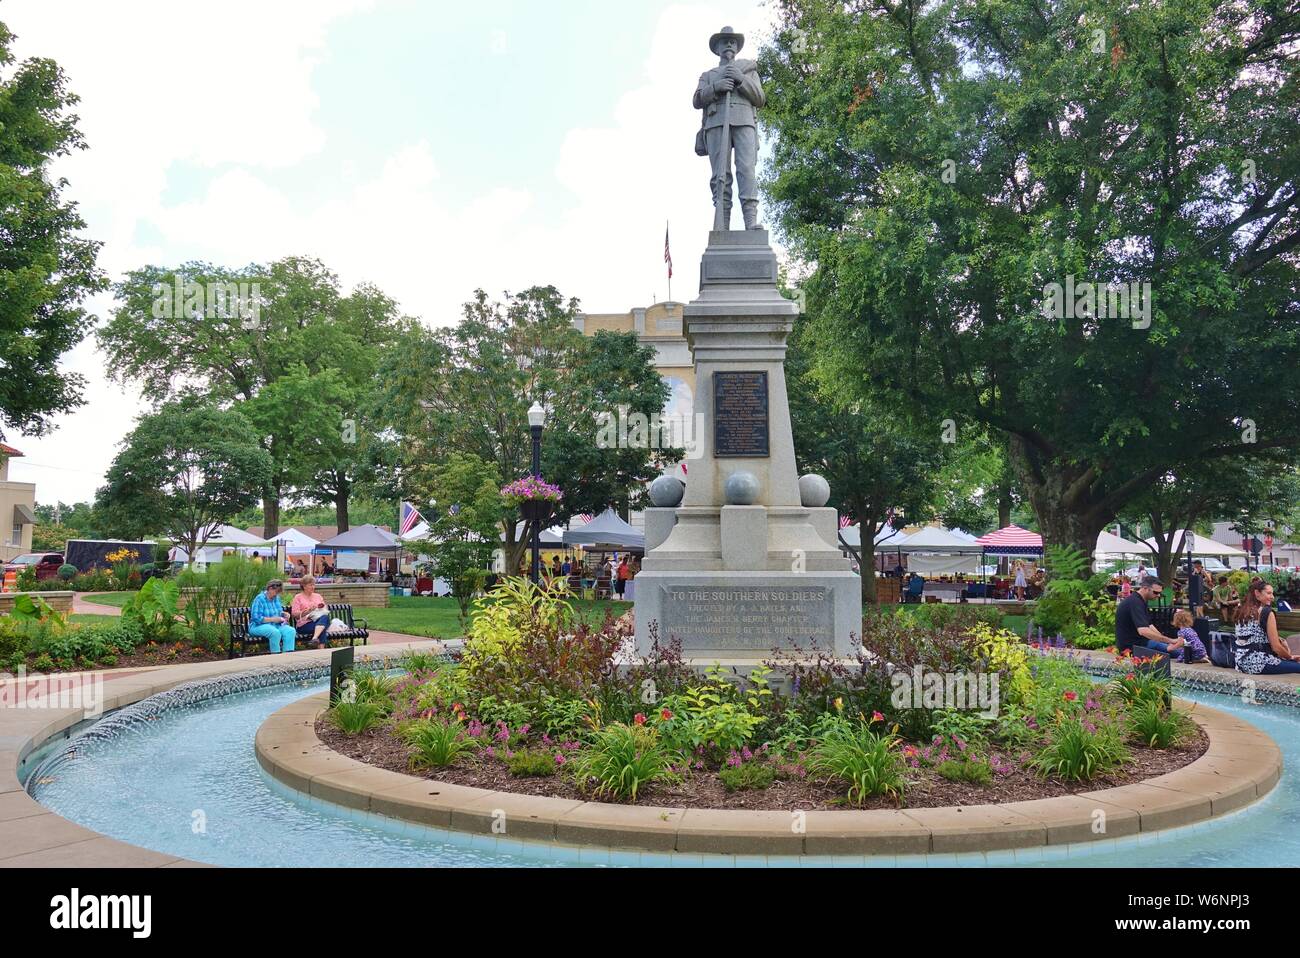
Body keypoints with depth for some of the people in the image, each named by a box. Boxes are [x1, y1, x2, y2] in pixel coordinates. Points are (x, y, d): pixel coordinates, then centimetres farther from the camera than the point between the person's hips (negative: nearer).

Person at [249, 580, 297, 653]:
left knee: (291, 631, -23)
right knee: (275, 632, -38)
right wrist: (272, 619, -21)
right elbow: (256, 618, -18)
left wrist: (283, 615, 5)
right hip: (259, 626, -7)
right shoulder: (260, 599, -11)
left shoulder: (276, 598, 12)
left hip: (276, 625, 7)